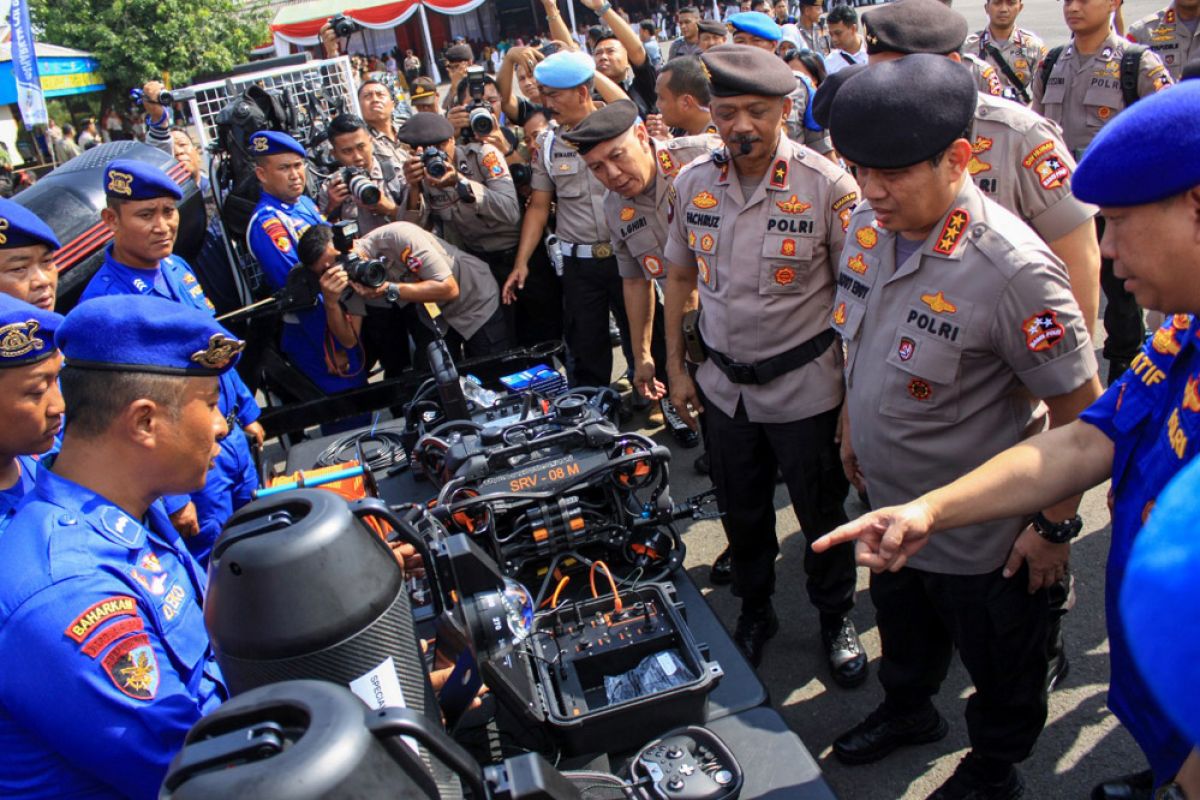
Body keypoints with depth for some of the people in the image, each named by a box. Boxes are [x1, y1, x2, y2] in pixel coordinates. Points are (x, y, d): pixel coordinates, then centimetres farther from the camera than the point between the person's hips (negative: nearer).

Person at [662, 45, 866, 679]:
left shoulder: (828, 186, -15)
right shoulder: (693, 182, -2)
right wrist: (676, 369, 8)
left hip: (804, 386, -3)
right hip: (723, 383, 4)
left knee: (822, 514, 13)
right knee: (740, 512, 19)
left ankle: (836, 616, 39)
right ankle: (754, 612, 43)